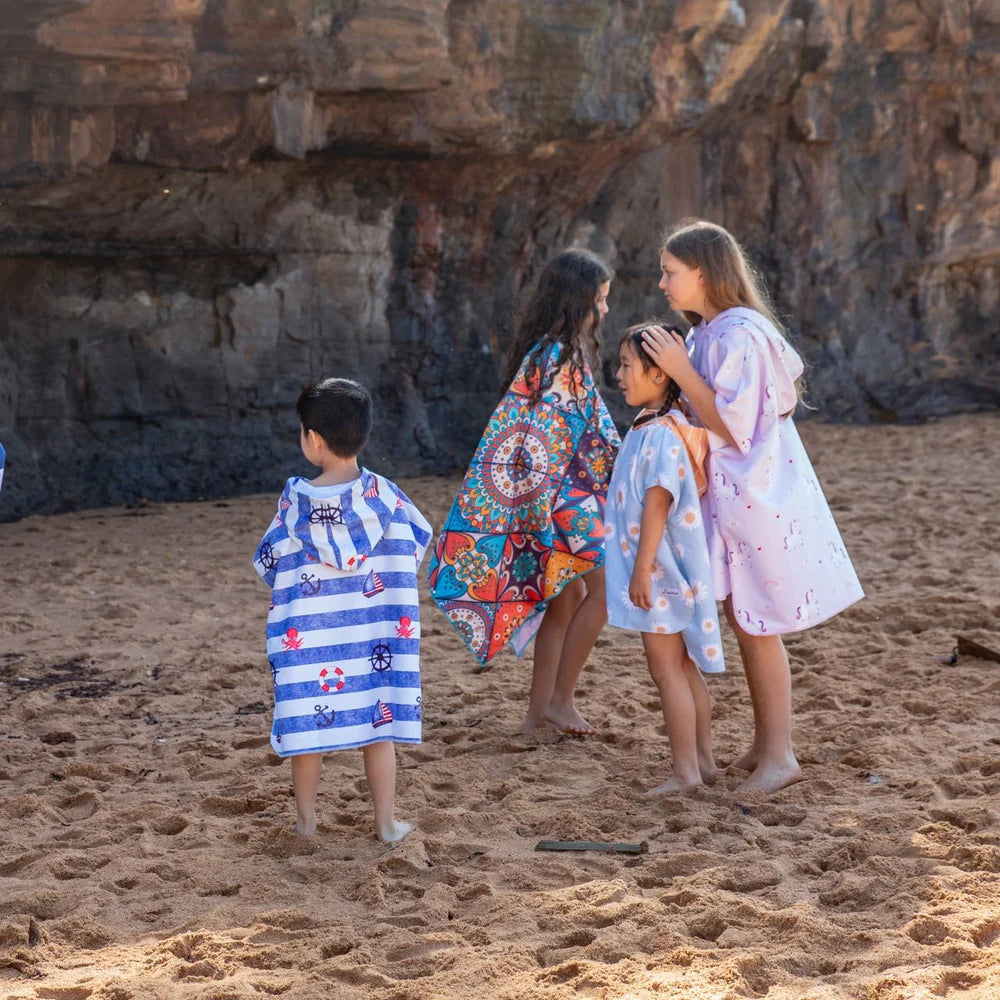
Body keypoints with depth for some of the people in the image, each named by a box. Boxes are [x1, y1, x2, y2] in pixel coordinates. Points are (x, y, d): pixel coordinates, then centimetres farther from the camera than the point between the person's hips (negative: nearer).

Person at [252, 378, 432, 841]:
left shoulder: (296, 500, -10)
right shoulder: (383, 494, -7)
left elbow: (268, 562, 0)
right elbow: (419, 540, 6)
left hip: (307, 634, -1)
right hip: (374, 634, 1)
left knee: (308, 721, 9)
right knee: (378, 723, 8)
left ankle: (306, 821, 19)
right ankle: (387, 822, 13)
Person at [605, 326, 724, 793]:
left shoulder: (661, 434, -20)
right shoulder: (652, 429, 11)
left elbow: (657, 504, -23)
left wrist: (643, 568, -23)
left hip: (659, 569, -10)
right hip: (667, 571, 10)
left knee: (666, 667, -4)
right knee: (683, 666, 15)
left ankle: (685, 770, 2)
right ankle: (703, 759, 22)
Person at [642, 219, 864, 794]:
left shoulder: (739, 336, -20)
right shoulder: (711, 332, 10)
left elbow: (734, 427, -22)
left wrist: (682, 372, -20)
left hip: (755, 496, -9)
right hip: (729, 496, 9)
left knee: (756, 627, -1)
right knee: (744, 623, 15)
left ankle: (779, 756, 8)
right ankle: (765, 742, 26)